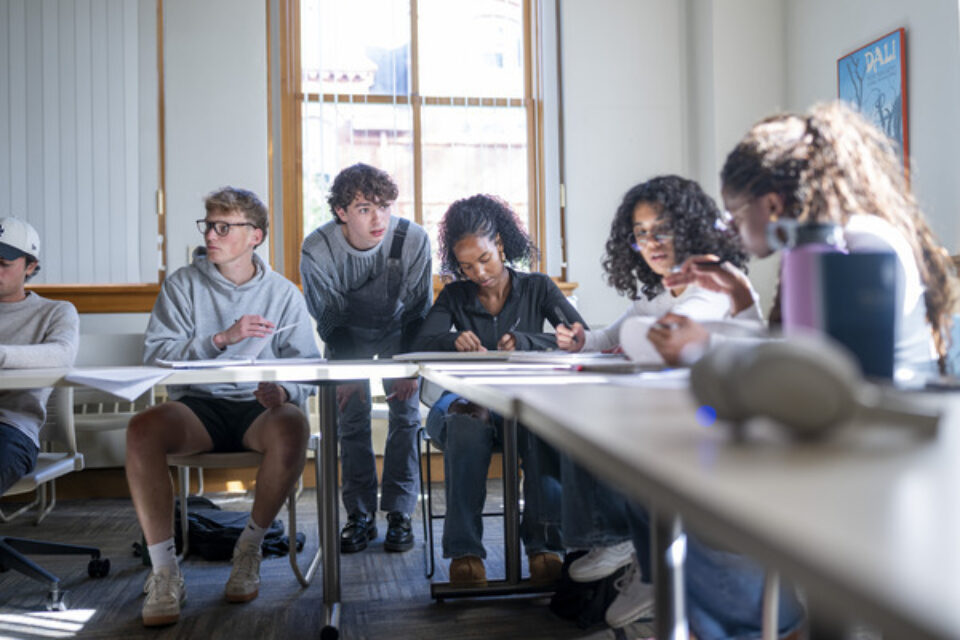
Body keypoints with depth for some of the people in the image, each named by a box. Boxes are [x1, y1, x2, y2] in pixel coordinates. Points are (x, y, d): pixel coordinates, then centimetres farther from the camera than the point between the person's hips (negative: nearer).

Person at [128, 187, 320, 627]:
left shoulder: (283, 293, 8)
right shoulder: (182, 284, 8)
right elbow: (156, 353, -4)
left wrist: (284, 392, -21)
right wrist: (222, 338, -16)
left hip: (258, 408, 0)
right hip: (198, 406, 1)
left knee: (292, 427, -35)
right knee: (142, 430, -31)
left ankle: (249, 549, -11)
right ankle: (164, 571, -20)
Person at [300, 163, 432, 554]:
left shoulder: (413, 240, -28)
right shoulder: (317, 251, -26)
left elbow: (418, 312, -16)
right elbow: (329, 320, -13)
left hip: (398, 330, 0)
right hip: (347, 334, 0)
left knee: (405, 413, -8)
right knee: (351, 415, -5)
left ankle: (399, 513, 1)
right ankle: (360, 515, 5)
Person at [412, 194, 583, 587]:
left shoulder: (537, 288, 11)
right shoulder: (455, 297, 15)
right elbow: (422, 344, 0)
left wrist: (526, 342, -19)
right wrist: (455, 340, -23)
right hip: (471, 402, 1)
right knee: (466, 425, -36)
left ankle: (543, 543, -31)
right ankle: (464, 550, -35)